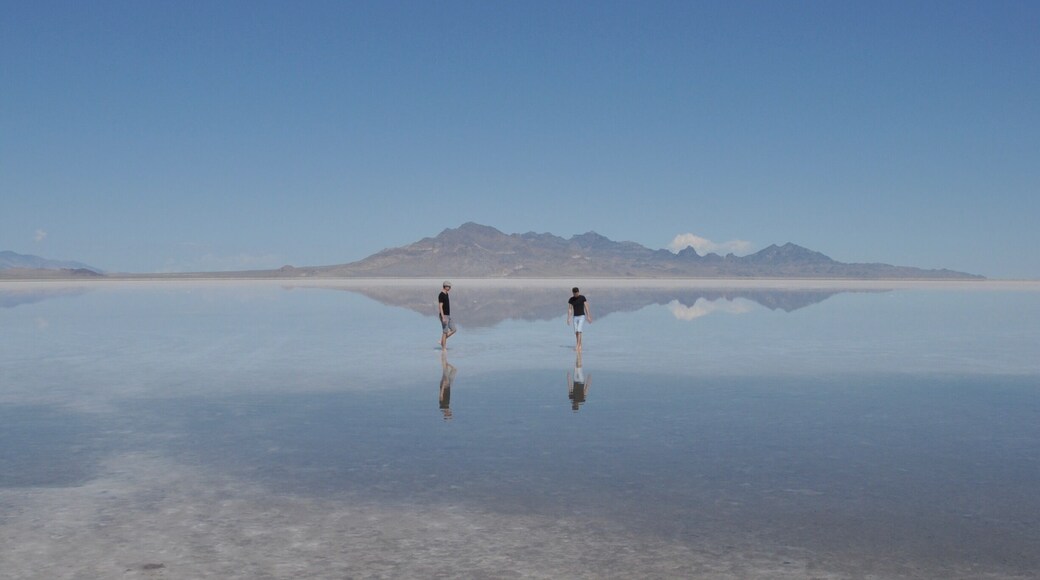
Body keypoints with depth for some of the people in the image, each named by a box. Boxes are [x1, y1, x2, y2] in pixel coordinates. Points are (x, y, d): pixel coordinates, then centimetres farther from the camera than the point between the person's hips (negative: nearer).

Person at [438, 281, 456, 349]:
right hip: (444, 316, -9)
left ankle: (442, 341, 16)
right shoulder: (441, 295, -17)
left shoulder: (446, 294, 14)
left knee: (453, 330, 8)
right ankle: (443, 348, 2)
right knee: (445, 332, -5)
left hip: (448, 316, 9)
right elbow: (440, 307, -22)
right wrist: (443, 317, -26)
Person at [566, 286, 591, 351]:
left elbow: (586, 307, -4)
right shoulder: (571, 299, 2)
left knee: (579, 331, -15)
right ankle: (580, 346, 14)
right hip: (575, 317, 4)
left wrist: (588, 317, -7)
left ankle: (577, 346, -18)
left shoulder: (582, 298, -5)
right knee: (576, 332, 3)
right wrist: (568, 319, -3)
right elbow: (569, 309, 4)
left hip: (582, 316, -4)